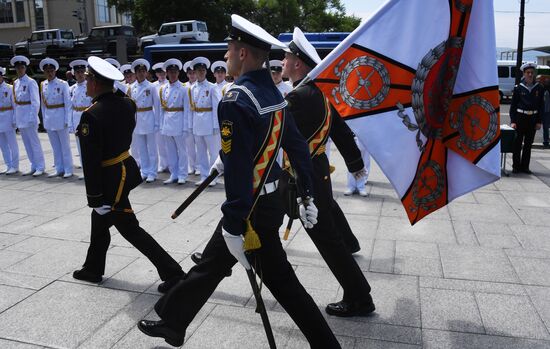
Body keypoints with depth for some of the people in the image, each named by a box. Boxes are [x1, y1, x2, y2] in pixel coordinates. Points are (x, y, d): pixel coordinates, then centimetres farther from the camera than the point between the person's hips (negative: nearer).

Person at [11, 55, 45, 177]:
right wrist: (15, 118, 10)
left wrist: (33, 118, -18)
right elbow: (15, 101, 14)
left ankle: (40, 167, 5)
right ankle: (33, 167, 19)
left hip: (29, 115, -7)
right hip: (20, 117, 7)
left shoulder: (31, 82, -7)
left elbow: (35, 102, -12)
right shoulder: (16, 83, 12)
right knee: (27, 143, 11)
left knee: (34, 143, -3)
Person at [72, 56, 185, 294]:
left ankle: (172, 273, 3)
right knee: (99, 219, 24)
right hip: (126, 167, 8)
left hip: (111, 178, -8)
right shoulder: (127, 104, -1)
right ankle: (93, 269, 41)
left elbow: (91, 161, -21)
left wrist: (94, 198, -16)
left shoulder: (91, 115, -22)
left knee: (129, 228, 2)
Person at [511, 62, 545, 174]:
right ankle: (516, 166, 8)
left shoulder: (539, 88, 4)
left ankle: (525, 166, 16)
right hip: (520, 118, -2)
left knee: (528, 144, 8)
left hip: (533, 119, 2)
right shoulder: (518, 88, -1)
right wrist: (513, 121, -7)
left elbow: (541, 106, 6)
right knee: (517, 143, 0)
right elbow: (513, 105, 0)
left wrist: (539, 121, 0)